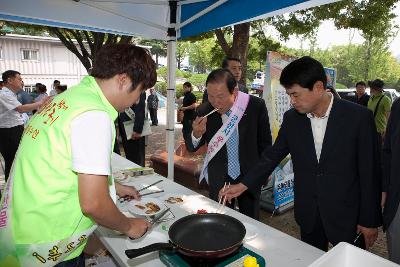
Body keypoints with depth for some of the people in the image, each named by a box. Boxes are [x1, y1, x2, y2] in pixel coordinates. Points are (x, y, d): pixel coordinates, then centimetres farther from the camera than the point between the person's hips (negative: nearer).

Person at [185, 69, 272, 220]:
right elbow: (191, 147, -4)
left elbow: (265, 141, -1)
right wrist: (196, 134, -26)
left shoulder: (256, 105, -16)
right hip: (219, 179, 1)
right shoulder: (204, 111, -13)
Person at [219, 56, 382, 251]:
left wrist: (370, 220, -5)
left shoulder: (359, 117, -14)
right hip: (308, 214, 3)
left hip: (347, 216, -2)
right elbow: (274, 155, 3)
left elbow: (369, 172, -9)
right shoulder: (291, 118, -5)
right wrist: (244, 185, -2)